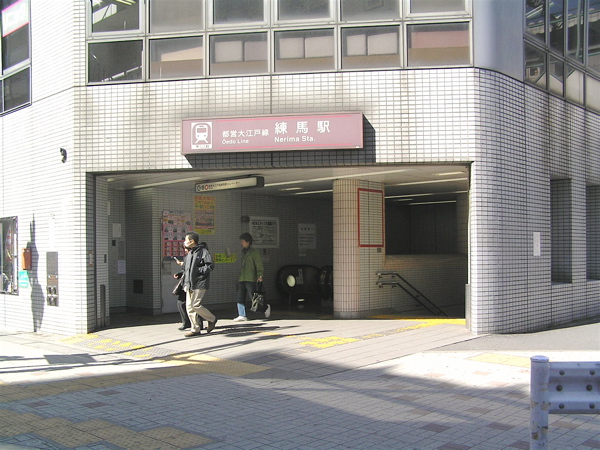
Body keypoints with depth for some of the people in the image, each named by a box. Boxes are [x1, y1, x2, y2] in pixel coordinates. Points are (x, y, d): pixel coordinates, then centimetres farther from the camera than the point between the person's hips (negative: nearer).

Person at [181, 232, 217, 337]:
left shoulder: (203, 251, -8)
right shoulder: (189, 253, 18)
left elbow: (211, 265, -15)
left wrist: (198, 270, -17)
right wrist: (185, 283, 14)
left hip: (199, 284, -8)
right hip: (189, 284, 8)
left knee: (195, 305, -12)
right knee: (189, 307, 4)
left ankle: (212, 319, 9)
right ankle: (195, 329, 11)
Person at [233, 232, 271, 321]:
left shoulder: (254, 252, -5)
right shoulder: (243, 252, 19)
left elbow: (259, 265, -10)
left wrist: (260, 275, -22)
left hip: (251, 279, -8)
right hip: (242, 279, 8)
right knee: (240, 298, 1)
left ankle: (266, 307, 16)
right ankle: (242, 315, 4)